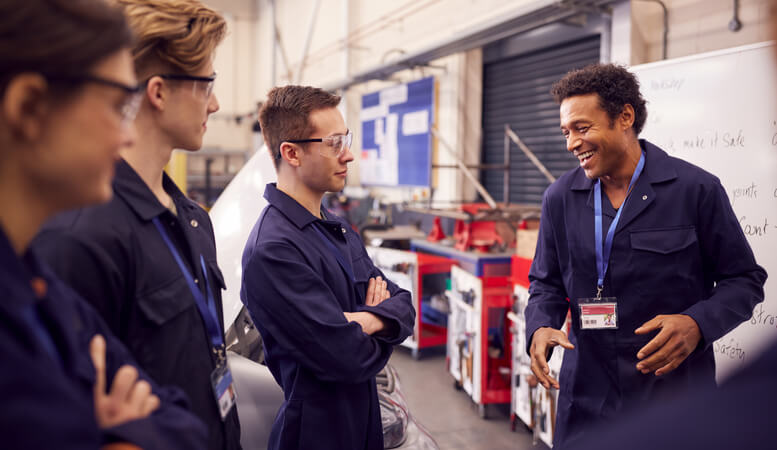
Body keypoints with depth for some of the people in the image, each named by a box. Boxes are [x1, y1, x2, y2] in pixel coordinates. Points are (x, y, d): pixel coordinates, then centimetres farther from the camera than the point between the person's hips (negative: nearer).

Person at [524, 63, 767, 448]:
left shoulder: (697, 189, -7)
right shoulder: (560, 198, 3)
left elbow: (744, 279, -2)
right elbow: (546, 283, 11)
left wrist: (697, 324, -20)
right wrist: (540, 328, -9)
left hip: (675, 397, -2)